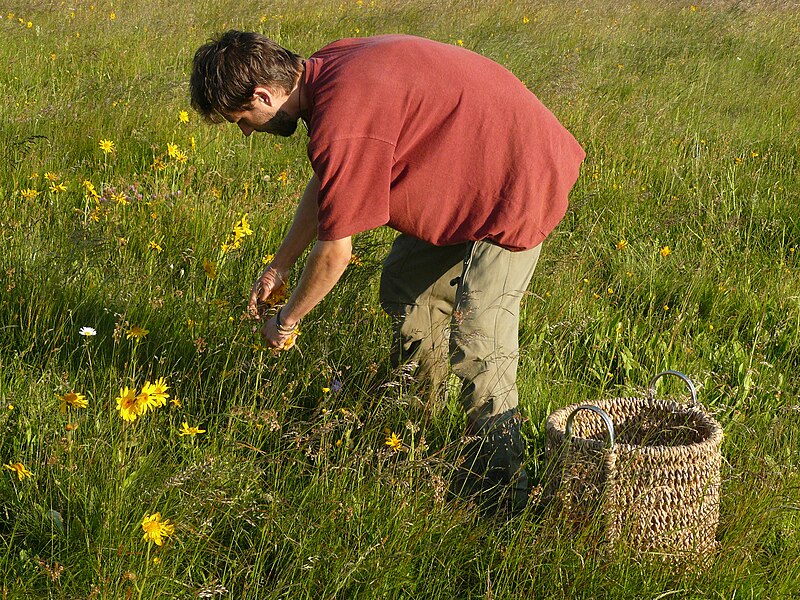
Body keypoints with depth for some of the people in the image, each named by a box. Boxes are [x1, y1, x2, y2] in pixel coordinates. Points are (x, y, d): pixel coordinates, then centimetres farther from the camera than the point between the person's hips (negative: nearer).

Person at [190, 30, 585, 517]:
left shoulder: (344, 124, -29)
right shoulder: (325, 70, 1)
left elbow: (335, 251, -18)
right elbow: (327, 182, 17)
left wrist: (287, 320, -1)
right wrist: (280, 267, 21)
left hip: (518, 183, -11)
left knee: (477, 350, -13)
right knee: (406, 286, 18)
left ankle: (498, 506, -4)